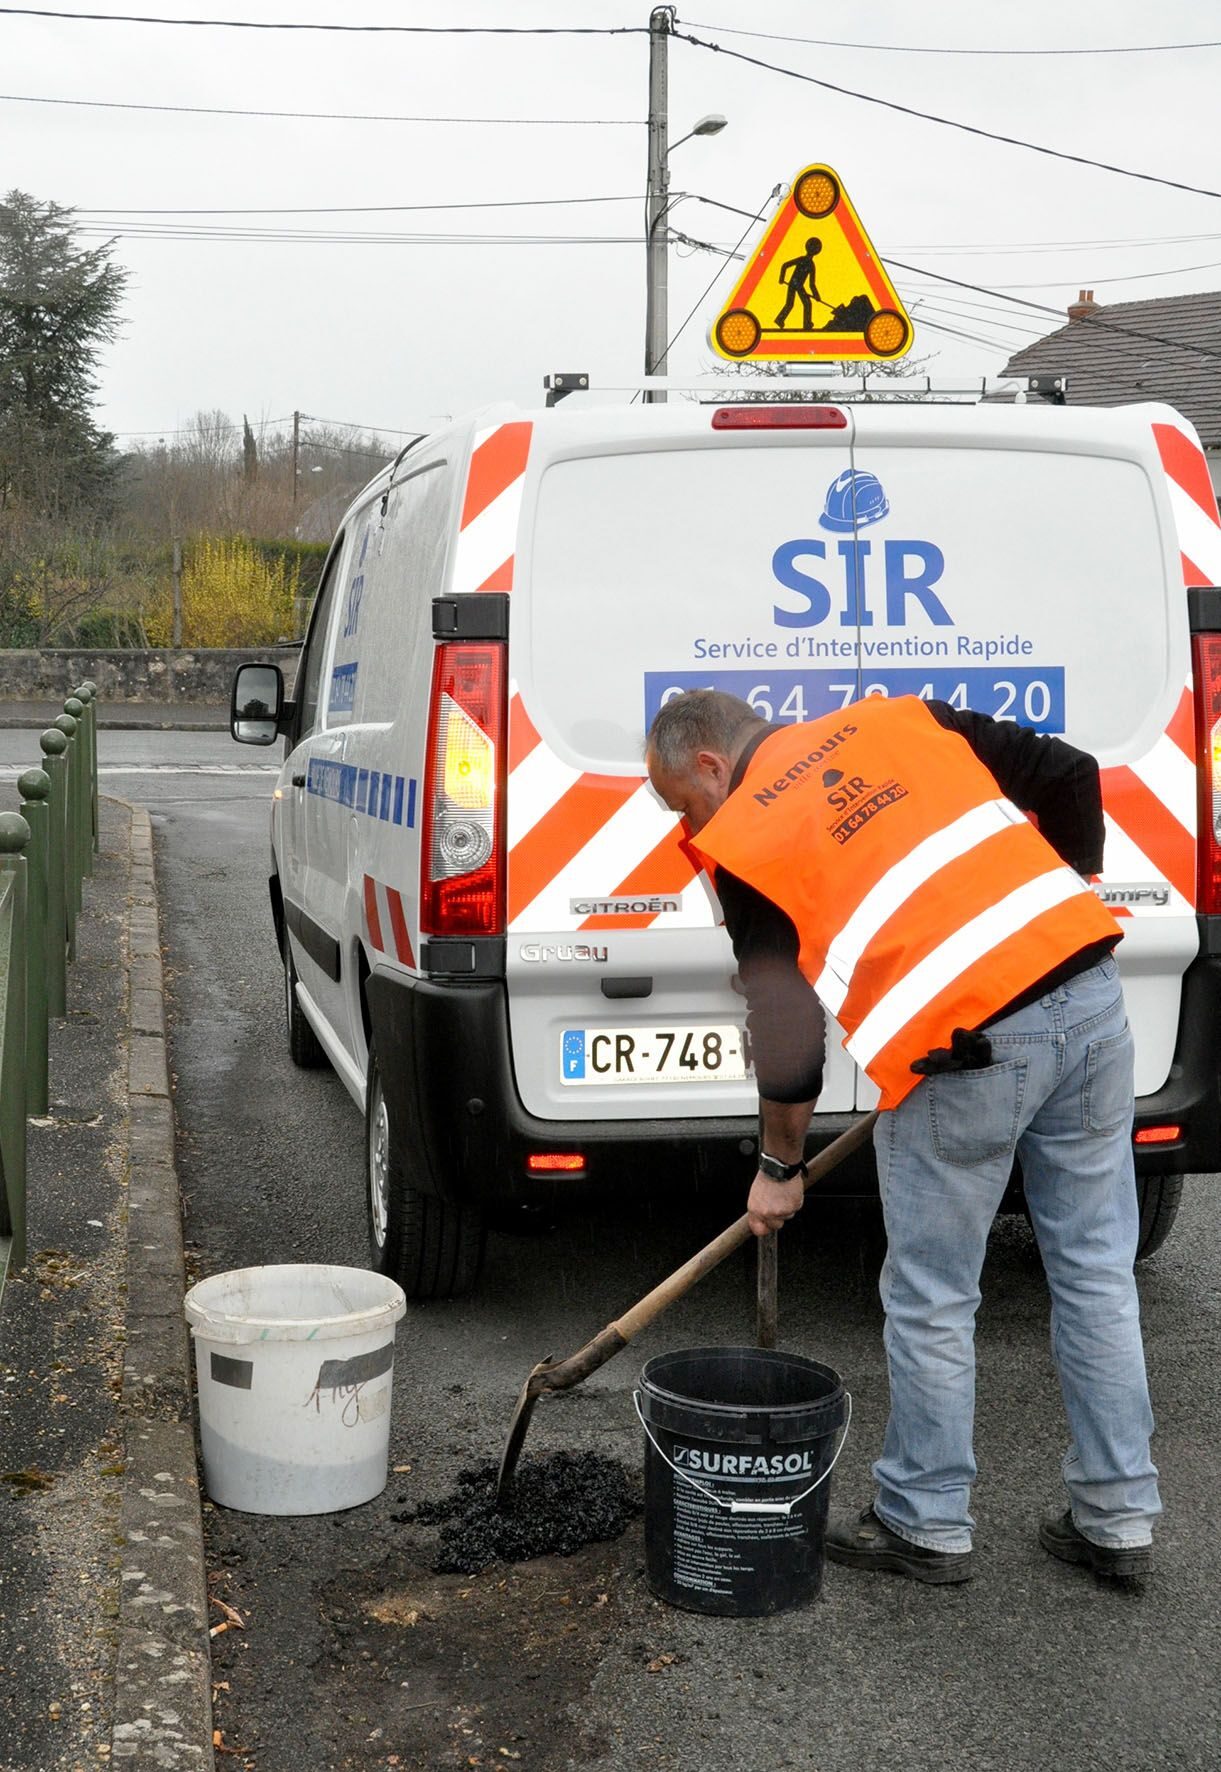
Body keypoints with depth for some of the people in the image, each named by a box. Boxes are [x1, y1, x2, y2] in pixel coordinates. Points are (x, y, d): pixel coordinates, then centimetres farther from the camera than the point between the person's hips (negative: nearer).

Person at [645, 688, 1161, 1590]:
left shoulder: (742, 845, 5)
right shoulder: (897, 719, 17)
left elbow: (786, 1025, 7)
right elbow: (1070, 775, 11)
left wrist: (779, 1167, 22)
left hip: (965, 1049, -5)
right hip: (1089, 987, 6)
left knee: (932, 1304, 12)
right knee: (1098, 1277, 15)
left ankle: (927, 1525, 25)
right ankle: (1118, 1519, 25)